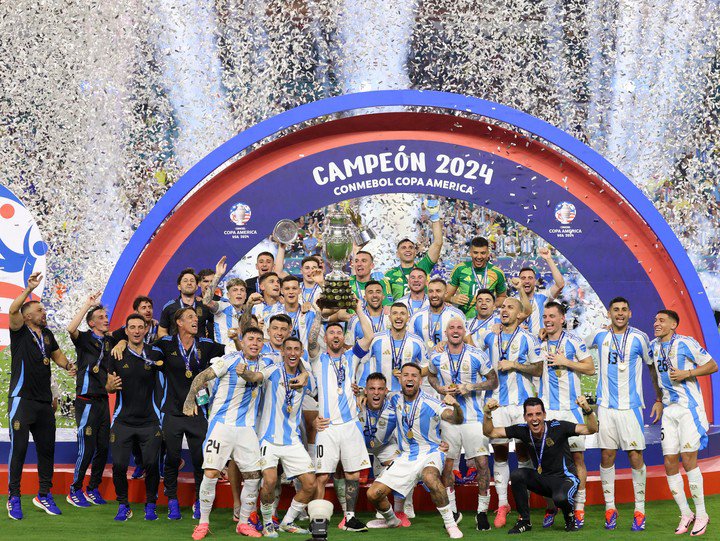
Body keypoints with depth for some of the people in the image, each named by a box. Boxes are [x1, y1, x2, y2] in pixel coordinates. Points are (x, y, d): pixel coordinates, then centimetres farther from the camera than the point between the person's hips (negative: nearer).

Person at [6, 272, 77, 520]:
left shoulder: (47, 334, 14)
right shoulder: (20, 332, -4)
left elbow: (57, 353, 29)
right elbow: (12, 310, -23)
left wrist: (67, 365, 8)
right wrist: (29, 288, -30)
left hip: (45, 402, 7)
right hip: (22, 400, -7)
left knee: (47, 448, 10)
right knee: (19, 448, -7)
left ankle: (44, 495, 21)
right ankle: (13, 498, 0)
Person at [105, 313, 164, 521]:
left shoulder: (155, 354, 1)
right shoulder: (118, 356, 2)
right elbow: (108, 387, 8)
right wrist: (111, 385, -13)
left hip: (149, 420, 0)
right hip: (123, 421, 0)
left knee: (151, 464, -3)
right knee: (118, 465, -4)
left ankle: (151, 504, 14)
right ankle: (123, 505, 13)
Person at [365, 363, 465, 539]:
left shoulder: (430, 404, -16)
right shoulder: (395, 400, -1)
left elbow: (456, 420, -29)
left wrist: (455, 405, -51)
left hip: (430, 452, -5)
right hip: (405, 456, 5)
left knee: (429, 477, -40)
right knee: (373, 494, -4)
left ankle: (450, 523, -24)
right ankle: (391, 520, 29)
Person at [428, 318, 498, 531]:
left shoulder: (477, 355, -5)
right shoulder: (437, 358, 3)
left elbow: (493, 381, 1)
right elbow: (431, 376, 23)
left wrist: (470, 387, -14)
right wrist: (439, 389, 1)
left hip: (473, 417, -2)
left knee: (482, 462, -9)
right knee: (446, 464, 4)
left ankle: (482, 511, 3)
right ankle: (452, 511, 19)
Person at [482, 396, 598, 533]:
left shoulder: (557, 427, -19)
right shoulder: (523, 430, -8)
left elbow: (591, 429, -24)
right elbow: (490, 432, -5)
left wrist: (587, 410, -43)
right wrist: (487, 413, -23)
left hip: (565, 478, -4)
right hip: (541, 479, 4)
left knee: (560, 498, -37)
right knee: (516, 475, -22)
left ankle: (570, 516, 2)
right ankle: (524, 521, -6)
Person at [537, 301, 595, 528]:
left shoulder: (573, 341, 0)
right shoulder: (538, 342, 9)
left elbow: (590, 368, -2)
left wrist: (565, 362, -9)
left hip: (571, 407, -2)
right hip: (545, 408, 3)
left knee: (577, 456, -2)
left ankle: (579, 507, 3)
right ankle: (550, 506, 10)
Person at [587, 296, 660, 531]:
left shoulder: (640, 338, 0)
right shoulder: (599, 336, 6)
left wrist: (659, 400, 9)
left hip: (631, 406, -2)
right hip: (605, 405, 2)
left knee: (635, 456, -4)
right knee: (606, 455, 2)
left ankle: (639, 511, 3)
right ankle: (610, 508, 11)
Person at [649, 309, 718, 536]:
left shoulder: (686, 343, -10)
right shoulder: (653, 347, 10)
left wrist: (687, 374, -16)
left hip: (689, 407, -6)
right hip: (669, 409, 6)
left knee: (688, 458, -11)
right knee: (670, 464, 2)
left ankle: (701, 513, 1)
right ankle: (685, 514, 12)